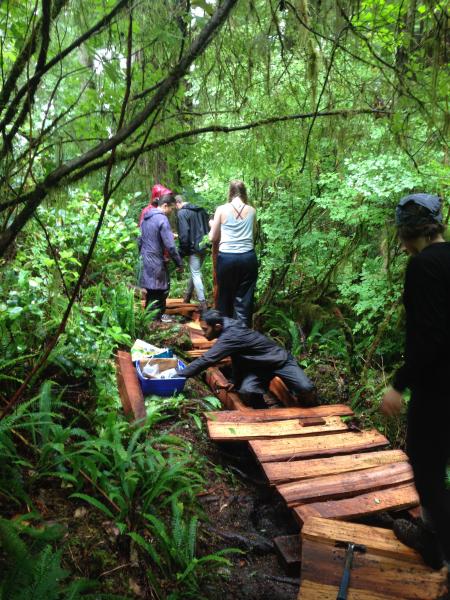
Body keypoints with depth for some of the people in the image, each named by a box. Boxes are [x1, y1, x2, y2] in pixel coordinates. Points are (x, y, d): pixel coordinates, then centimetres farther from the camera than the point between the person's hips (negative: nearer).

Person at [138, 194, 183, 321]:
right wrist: (179, 263, -13)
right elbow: (170, 245, -20)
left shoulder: (146, 218, 11)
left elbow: (140, 240, 19)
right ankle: (157, 318, 8)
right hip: (157, 262, -9)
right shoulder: (162, 219, -16)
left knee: (151, 291, 18)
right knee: (160, 291, 2)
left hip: (145, 260, 9)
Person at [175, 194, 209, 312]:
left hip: (194, 248, -8)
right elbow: (208, 228, 15)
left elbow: (184, 234, -17)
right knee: (195, 272, 20)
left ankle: (203, 303, -3)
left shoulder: (182, 213, -11)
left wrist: (182, 252, -9)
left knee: (196, 274, -1)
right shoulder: (201, 210, 11)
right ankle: (188, 295, 35)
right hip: (205, 247, 8)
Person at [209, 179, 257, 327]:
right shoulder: (251, 211, 4)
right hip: (248, 258, 1)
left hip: (226, 258, -1)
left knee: (225, 298, 14)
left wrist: (213, 225, 23)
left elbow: (213, 237, 4)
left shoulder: (221, 210, -2)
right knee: (244, 300, 5)